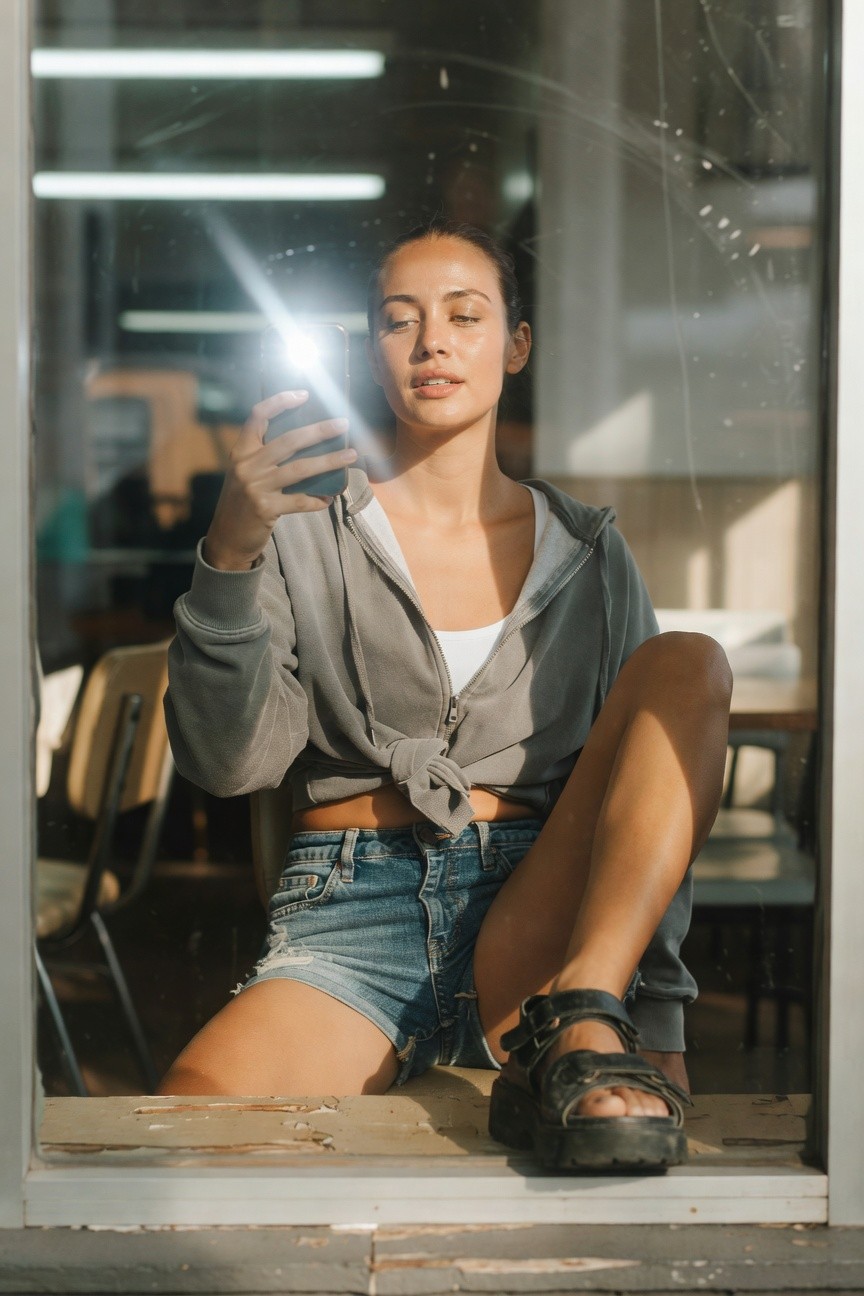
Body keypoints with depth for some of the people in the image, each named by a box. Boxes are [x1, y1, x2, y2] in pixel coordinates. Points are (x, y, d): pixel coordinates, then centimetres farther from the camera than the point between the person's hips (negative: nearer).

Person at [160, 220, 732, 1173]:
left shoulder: (585, 550, 16)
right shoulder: (307, 533, 9)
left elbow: (647, 786, 11)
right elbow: (228, 761, -3)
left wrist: (655, 1025, -1)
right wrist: (230, 558, -19)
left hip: (532, 934, 3)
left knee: (687, 663, -20)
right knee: (193, 1111, -35)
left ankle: (577, 1026, -30)